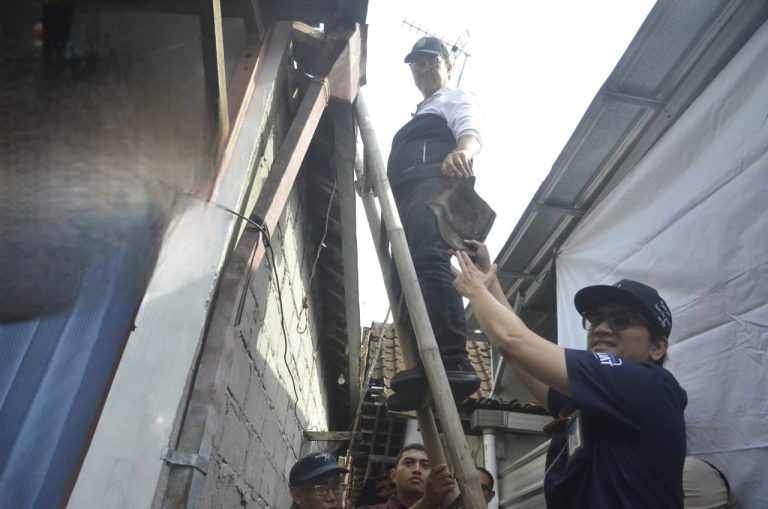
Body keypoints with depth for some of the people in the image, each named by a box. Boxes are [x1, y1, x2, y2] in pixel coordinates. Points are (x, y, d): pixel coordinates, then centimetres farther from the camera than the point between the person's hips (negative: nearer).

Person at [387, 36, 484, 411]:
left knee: (430, 263, -31)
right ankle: (425, 371, -15)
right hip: (408, 197, 8)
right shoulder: (417, 120, 41)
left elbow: (471, 134, -5)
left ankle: (453, 363, -42)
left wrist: (461, 151, -29)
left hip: (436, 184, -8)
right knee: (406, 280, -8)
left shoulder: (456, 99, 18)